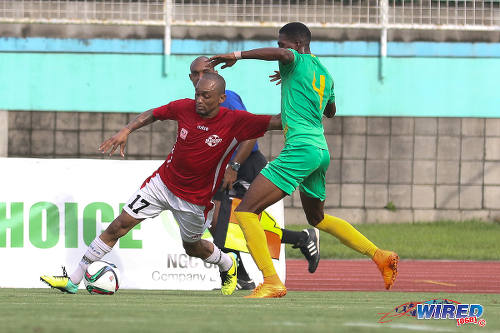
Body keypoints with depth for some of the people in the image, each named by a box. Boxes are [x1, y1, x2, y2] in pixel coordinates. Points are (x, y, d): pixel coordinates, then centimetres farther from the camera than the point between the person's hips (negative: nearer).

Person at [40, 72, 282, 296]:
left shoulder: (236, 122, -19)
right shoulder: (185, 108, -11)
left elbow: (275, 122, -19)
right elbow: (153, 114, 6)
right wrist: (126, 130, -4)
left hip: (195, 199, -2)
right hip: (162, 183, 2)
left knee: (192, 247, 18)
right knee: (118, 226, -6)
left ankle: (228, 265, 53)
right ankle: (73, 280, -3)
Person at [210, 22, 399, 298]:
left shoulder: (297, 62, -3)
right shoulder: (324, 73, 20)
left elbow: (281, 54, -29)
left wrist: (237, 55, -24)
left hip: (300, 148, -9)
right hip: (321, 151, 9)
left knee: (245, 211, -11)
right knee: (317, 218, 31)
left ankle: (272, 282, -21)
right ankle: (380, 256, 28)